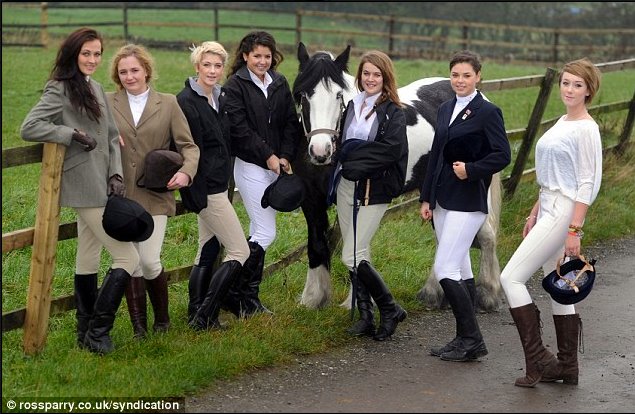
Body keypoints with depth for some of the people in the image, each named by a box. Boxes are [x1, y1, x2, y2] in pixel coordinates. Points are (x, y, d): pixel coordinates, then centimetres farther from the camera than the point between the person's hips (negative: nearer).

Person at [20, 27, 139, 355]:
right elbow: (29, 128, -19)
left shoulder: (96, 89, 15)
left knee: (88, 259, 13)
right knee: (127, 257, -9)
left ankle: (86, 333, 20)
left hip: (101, 185, 8)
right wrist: (73, 134, -19)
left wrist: (116, 174, 1)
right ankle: (98, 331, -4)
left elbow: (112, 136, 14)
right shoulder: (60, 90, -10)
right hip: (85, 188, -8)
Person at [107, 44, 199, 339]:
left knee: (149, 261, -8)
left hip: (154, 196, -1)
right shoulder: (108, 103, 7)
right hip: (120, 195, 1)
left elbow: (188, 145, 4)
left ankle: (162, 319, 16)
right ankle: (139, 327, 13)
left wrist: (186, 171, -15)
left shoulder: (168, 104, 6)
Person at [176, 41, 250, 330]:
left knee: (208, 252, 12)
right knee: (239, 252, -7)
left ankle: (196, 317, 17)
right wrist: (196, 195, -21)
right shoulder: (187, 101, -16)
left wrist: (227, 184, 17)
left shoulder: (219, 98, 11)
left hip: (219, 184, 9)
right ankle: (204, 315, -4)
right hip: (206, 188, -9)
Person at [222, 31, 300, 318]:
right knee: (266, 234, -9)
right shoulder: (235, 86, -9)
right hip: (250, 165, -7)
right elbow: (240, 129, -16)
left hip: (276, 165, 7)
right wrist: (268, 156, -18)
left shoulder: (280, 84, 9)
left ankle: (247, 297, 19)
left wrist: (285, 156, -8)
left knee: (258, 232, 11)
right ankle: (236, 294, 0)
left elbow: (291, 122, 6)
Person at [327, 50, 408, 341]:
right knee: (356, 256, 9)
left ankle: (390, 310, 3)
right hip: (347, 186, 7)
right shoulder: (351, 106, 11)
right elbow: (342, 144, 14)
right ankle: (366, 316, 18)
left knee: (352, 257, -11)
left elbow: (390, 148, -21)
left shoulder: (393, 113, -7)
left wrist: (353, 154, -15)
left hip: (374, 190, -7)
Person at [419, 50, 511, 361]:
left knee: (445, 270, -12)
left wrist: (471, 170, -21)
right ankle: (466, 340, 18)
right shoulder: (445, 110, 14)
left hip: (468, 201, -8)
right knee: (460, 271, 12)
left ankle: (471, 340, -4)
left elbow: (503, 155, -12)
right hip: (443, 200, 8)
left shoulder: (487, 112, -8)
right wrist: (426, 198, 13)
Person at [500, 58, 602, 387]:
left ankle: (537, 359, -9)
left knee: (511, 277, -12)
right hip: (549, 209, 9)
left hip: (564, 212, -9)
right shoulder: (562, 123, 14)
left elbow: (587, 183, -16)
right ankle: (566, 366, 18)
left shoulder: (586, 129, -13)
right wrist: (535, 213, 21)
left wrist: (575, 229, -20)